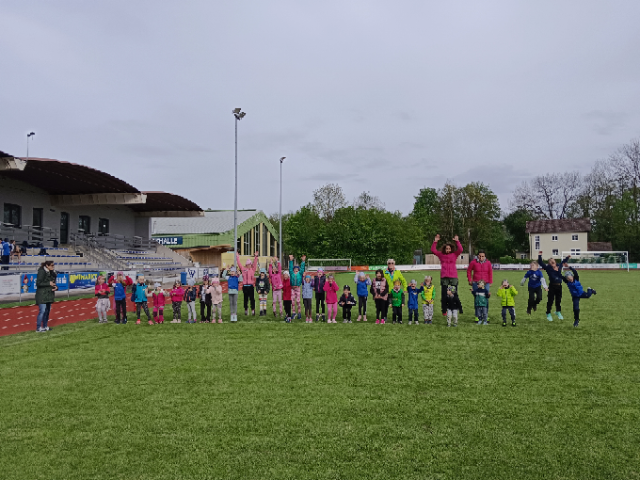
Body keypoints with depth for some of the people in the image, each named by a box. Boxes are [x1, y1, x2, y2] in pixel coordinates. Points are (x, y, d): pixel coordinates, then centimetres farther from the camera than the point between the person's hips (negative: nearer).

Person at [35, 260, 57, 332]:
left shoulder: (52, 272, 10)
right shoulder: (41, 272, -13)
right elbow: (38, 283, -18)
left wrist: (55, 287, 1)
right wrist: (49, 283, -20)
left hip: (49, 294, 8)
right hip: (42, 294, -8)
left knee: (47, 310, 12)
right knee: (42, 310, -9)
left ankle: (45, 326, 22)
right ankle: (38, 328, -2)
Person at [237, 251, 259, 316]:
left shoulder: (252, 269, 6)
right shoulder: (243, 269, 8)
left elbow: (255, 263, -3)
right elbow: (239, 264, 7)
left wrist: (256, 257, -11)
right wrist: (237, 257, 5)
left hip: (251, 286, -1)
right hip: (245, 286, 1)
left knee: (252, 298, -3)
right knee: (245, 299, 9)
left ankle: (253, 310, -2)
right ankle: (246, 310, 20)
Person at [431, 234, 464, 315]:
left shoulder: (454, 255, 9)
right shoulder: (441, 255, 10)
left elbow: (460, 249, -5)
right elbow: (433, 250, 3)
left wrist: (457, 241, -9)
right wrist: (435, 241, -4)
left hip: (453, 277, 0)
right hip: (444, 278, 0)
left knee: (454, 294, 0)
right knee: (444, 295, 1)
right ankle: (444, 310, 6)